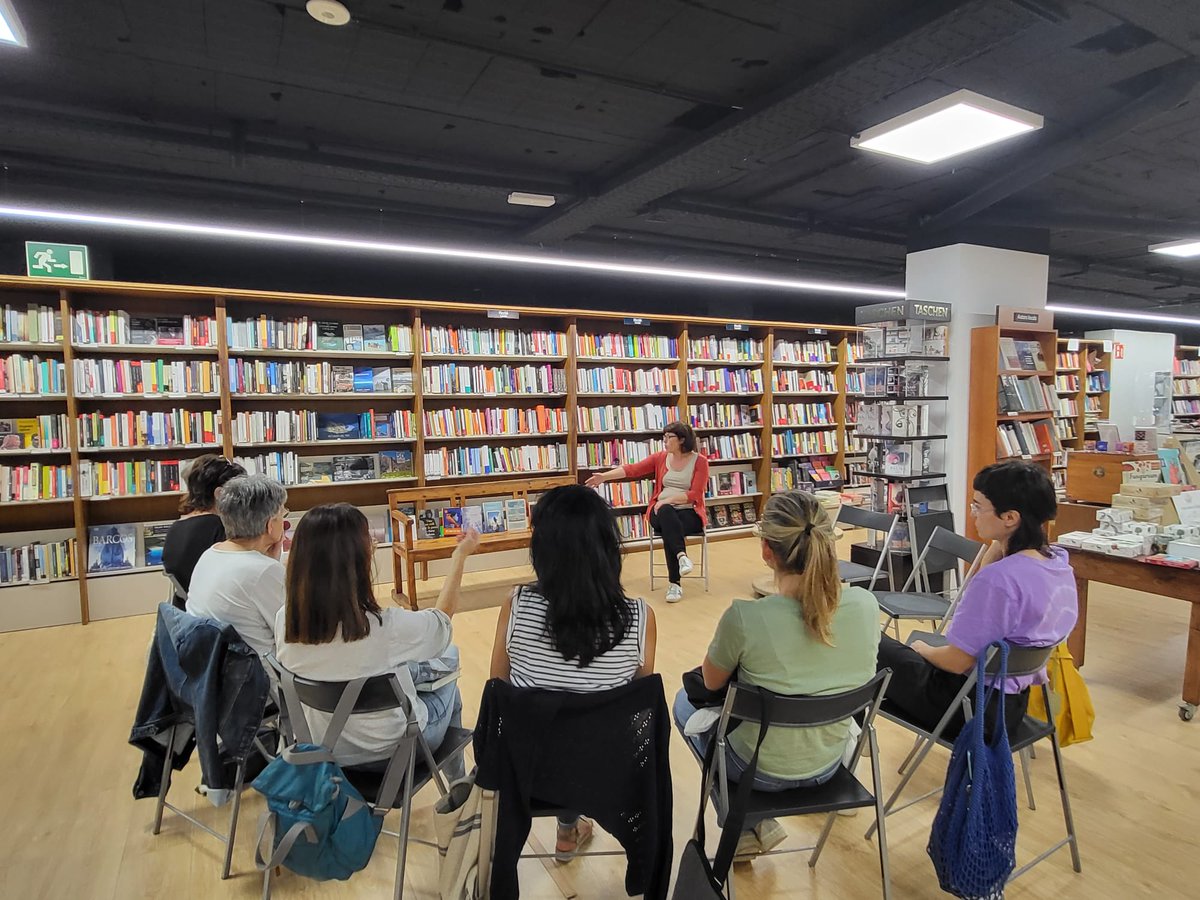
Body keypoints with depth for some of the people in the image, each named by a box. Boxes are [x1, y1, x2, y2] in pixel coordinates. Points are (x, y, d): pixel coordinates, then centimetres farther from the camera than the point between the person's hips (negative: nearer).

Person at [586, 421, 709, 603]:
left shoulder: (700, 461, -3)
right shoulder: (660, 457, 7)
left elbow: (695, 494, -10)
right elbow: (632, 469, -1)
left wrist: (668, 499, -21)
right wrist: (604, 476, -11)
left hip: (689, 513, -2)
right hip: (662, 511, 2)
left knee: (669, 530, -35)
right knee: (667, 513, -36)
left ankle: (674, 584, -32)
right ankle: (682, 555, -45)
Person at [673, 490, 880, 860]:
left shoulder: (744, 618, -31)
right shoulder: (866, 604, -18)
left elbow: (711, 683, -10)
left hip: (760, 770, -4)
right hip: (829, 764, 5)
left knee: (686, 702, 26)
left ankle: (750, 826, 21)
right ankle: (760, 823, 31)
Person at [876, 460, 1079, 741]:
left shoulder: (999, 578, -32)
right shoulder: (1059, 562, -4)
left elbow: (958, 661, -24)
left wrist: (924, 650, -3)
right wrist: (998, 545, -3)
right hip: (1013, 702, 9)